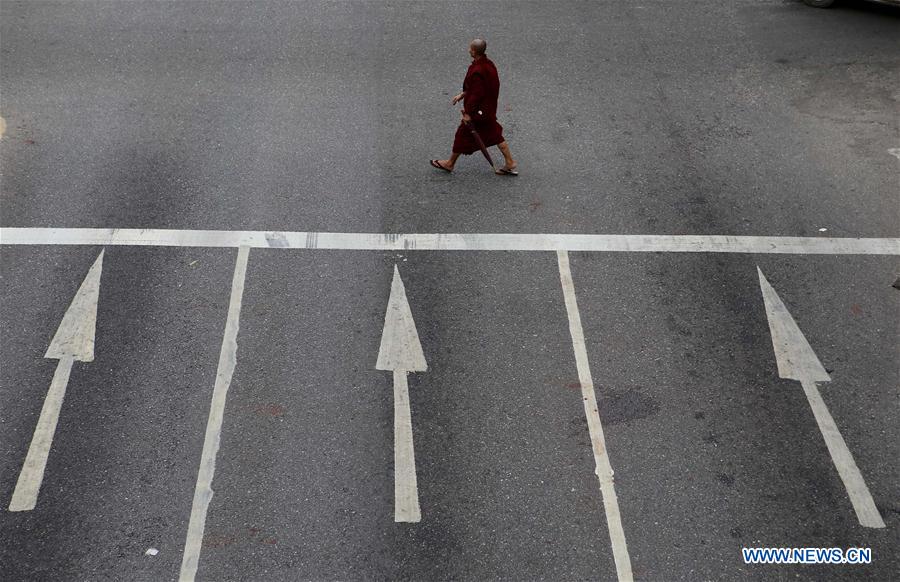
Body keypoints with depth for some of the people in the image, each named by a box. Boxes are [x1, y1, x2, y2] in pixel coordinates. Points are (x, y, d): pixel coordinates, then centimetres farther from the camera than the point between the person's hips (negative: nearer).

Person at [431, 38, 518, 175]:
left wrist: (468, 113, -18)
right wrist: (462, 95, 20)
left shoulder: (476, 72, -28)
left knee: (463, 135, 8)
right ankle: (511, 164, 18)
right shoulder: (488, 64, 2)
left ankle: (450, 163, 25)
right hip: (489, 108, 9)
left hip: (479, 109, -9)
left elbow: (476, 94, -26)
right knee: (494, 135, 15)